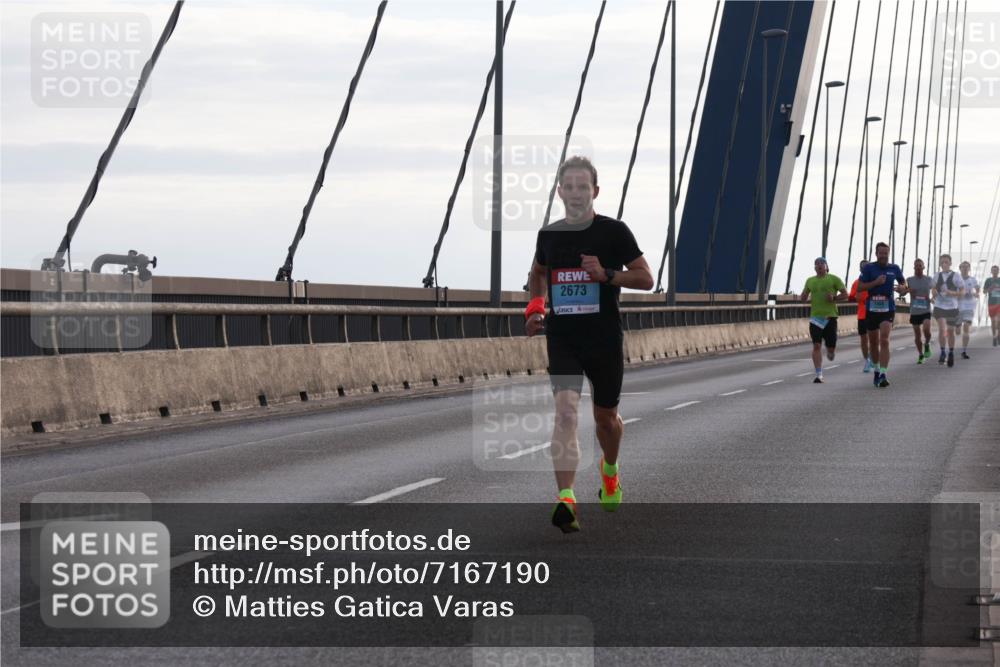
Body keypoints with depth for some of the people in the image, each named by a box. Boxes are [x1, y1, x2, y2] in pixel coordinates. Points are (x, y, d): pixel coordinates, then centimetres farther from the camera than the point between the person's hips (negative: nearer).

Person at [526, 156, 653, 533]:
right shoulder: (549, 235, 6)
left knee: (605, 416, 14)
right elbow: (538, 273, 26)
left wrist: (606, 274, -18)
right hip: (562, 337, 1)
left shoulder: (613, 232, -3)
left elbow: (646, 278, -3)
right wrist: (535, 305, 9)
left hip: (605, 339, -1)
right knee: (565, 411, -19)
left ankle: (610, 470, 48)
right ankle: (566, 501, -28)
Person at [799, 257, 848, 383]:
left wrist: (834, 298, -15)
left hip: (830, 316, -2)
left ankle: (830, 352, 38)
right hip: (815, 317, 2)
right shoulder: (810, 281, 13)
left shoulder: (834, 279, 2)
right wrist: (801, 298, -4)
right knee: (816, 346, -8)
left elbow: (845, 294, 2)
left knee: (830, 347, -1)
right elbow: (803, 296, 20)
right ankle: (819, 375, -7)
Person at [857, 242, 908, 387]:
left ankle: (883, 375, -20)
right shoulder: (869, 268, 0)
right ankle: (877, 370, 33)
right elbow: (860, 287, -4)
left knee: (884, 341, -16)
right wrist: (876, 282, -16)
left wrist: (902, 288, -5)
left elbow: (903, 283, 18)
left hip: (888, 309, -1)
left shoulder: (894, 268, 4)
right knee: (873, 342, 11)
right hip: (871, 308, 1)